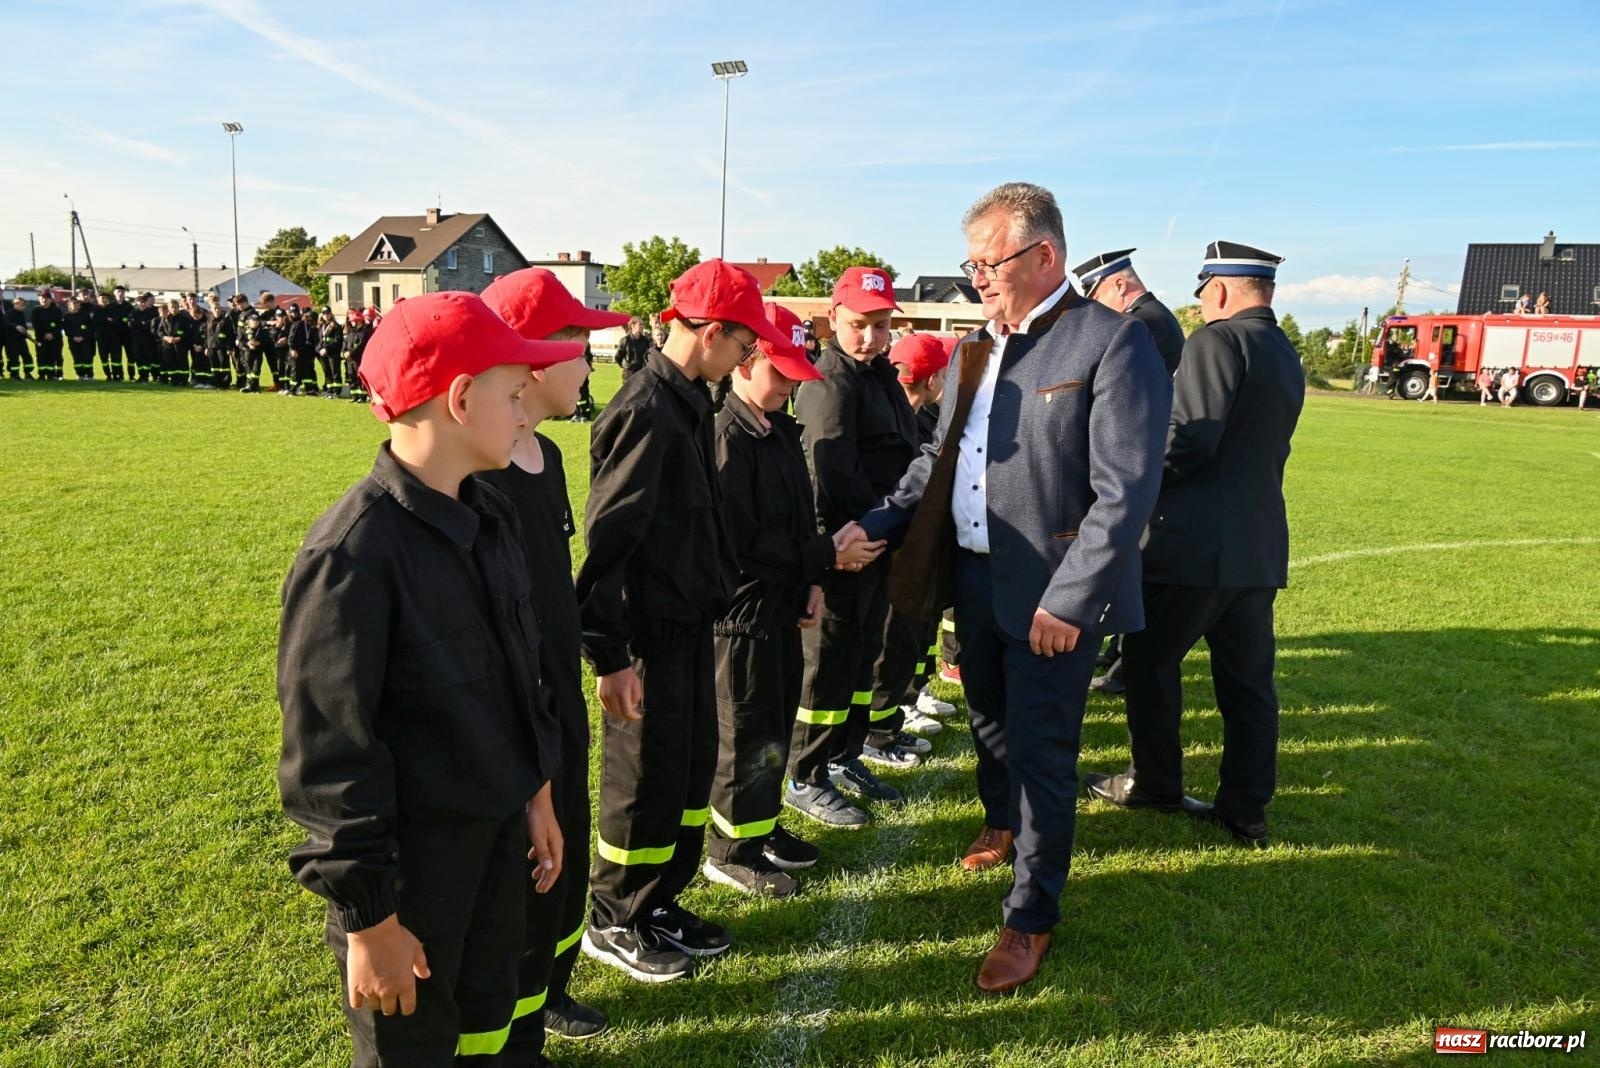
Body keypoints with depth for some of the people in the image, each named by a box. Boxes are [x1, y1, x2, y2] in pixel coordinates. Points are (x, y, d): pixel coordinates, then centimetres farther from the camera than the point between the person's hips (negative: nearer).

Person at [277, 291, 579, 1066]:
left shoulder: (490, 516, 0)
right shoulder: (354, 551, -25)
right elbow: (329, 751, -20)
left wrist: (534, 792, 15)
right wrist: (367, 915, -15)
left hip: (498, 829, 7)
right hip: (412, 854, -7)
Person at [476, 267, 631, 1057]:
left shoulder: (546, 454, 4)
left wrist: (571, 678, 17)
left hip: (558, 696, 9)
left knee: (567, 858, 24)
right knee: (521, 875, 10)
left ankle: (547, 989, 48)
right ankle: (512, 1035, 33)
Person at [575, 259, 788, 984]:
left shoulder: (689, 402, 9)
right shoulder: (647, 411, -21)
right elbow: (608, 537, -22)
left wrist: (716, 588, 17)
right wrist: (609, 654, -21)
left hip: (690, 623, 9)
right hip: (650, 633, -9)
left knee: (692, 768, 18)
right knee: (646, 782, 5)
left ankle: (660, 903, 35)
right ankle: (616, 924, 25)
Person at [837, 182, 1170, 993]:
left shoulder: (1113, 342, -14)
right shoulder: (972, 352, 9)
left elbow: (1126, 491, -19)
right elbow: (940, 458, 15)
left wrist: (1067, 599, -22)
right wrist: (876, 525, 2)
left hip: (1053, 594, -7)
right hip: (973, 576, 7)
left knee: (1040, 750, 4)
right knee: (989, 721, 23)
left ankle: (1031, 917, 22)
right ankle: (1002, 822, 51)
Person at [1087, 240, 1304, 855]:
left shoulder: (1219, 340, -12)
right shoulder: (1287, 357, 15)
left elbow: (1190, 439, -20)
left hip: (1195, 542, -8)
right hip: (1261, 544, 8)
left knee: (1150, 660, 9)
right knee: (1247, 679, 11)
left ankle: (1154, 784, 21)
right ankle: (1246, 808, 19)